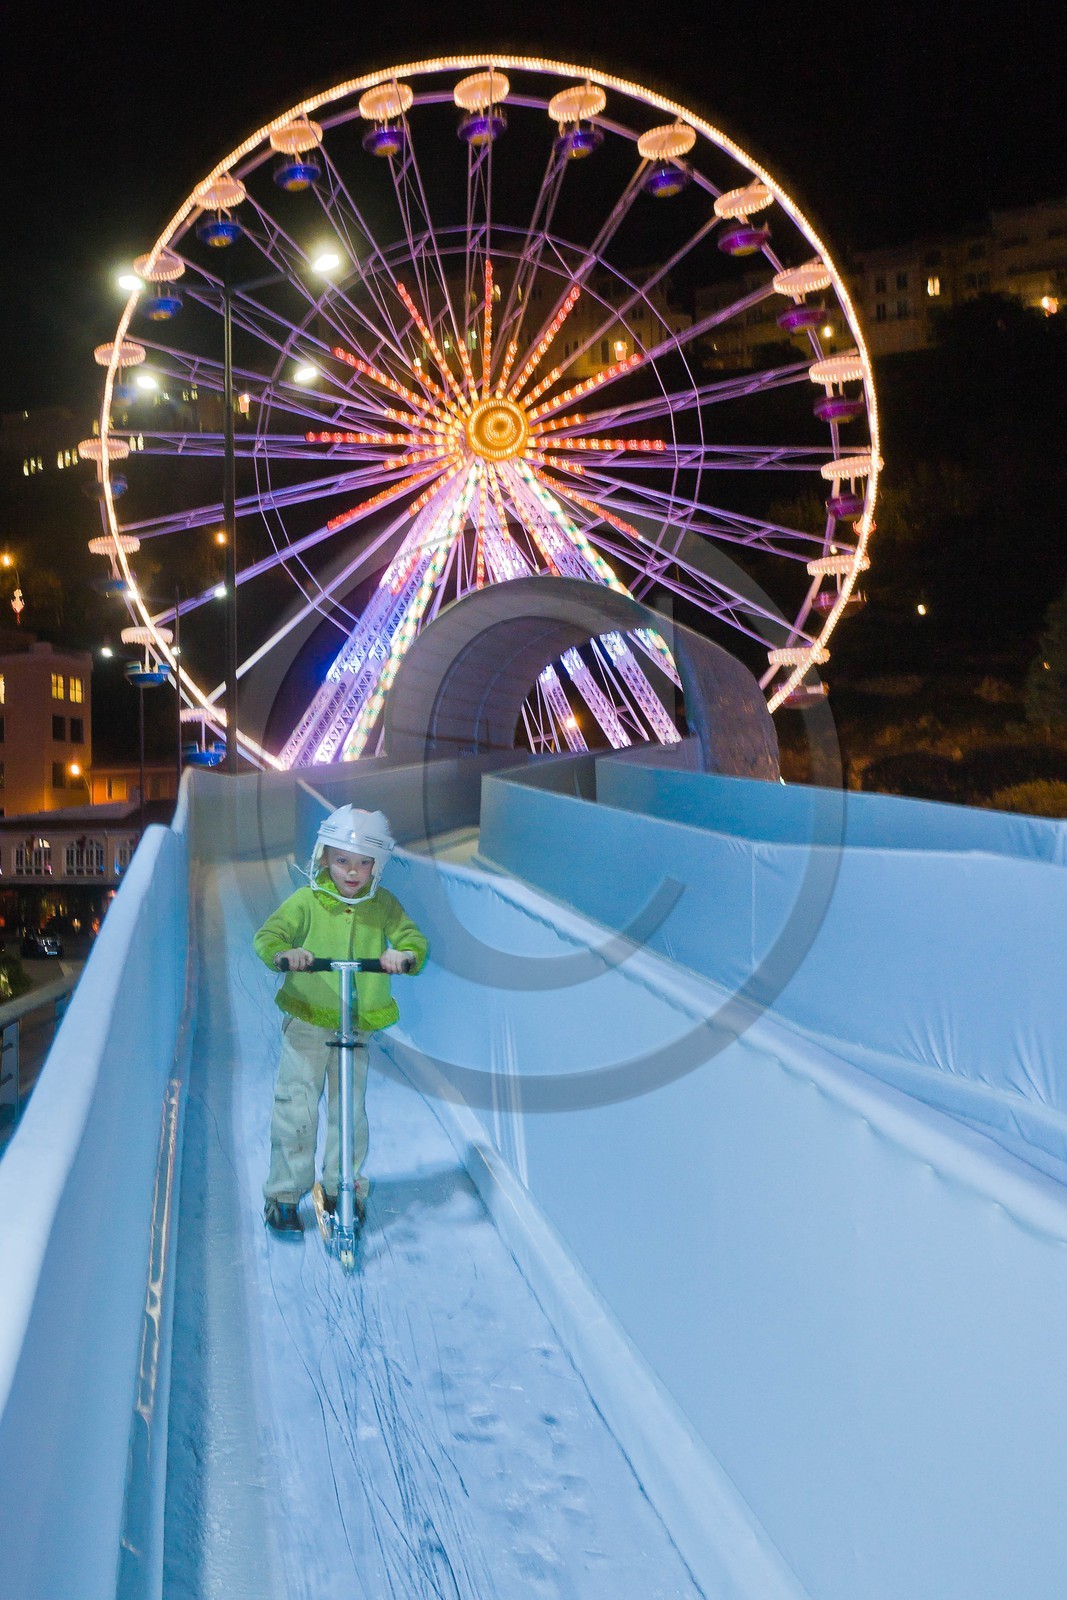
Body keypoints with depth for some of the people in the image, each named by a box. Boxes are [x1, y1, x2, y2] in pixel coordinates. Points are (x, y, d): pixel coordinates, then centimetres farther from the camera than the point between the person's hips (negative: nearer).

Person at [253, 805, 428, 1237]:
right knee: (296, 1108, 0)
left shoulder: (383, 906, 0)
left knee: (350, 1111, 8)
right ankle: (283, 1196, 14)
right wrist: (285, 952, -38)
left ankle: (342, 1188, 26)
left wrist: (404, 954, -32)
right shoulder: (306, 901, -6)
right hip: (306, 1020, -2)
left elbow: (413, 938, -8)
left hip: (357, 1026, 2)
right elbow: (267, 935, -15)